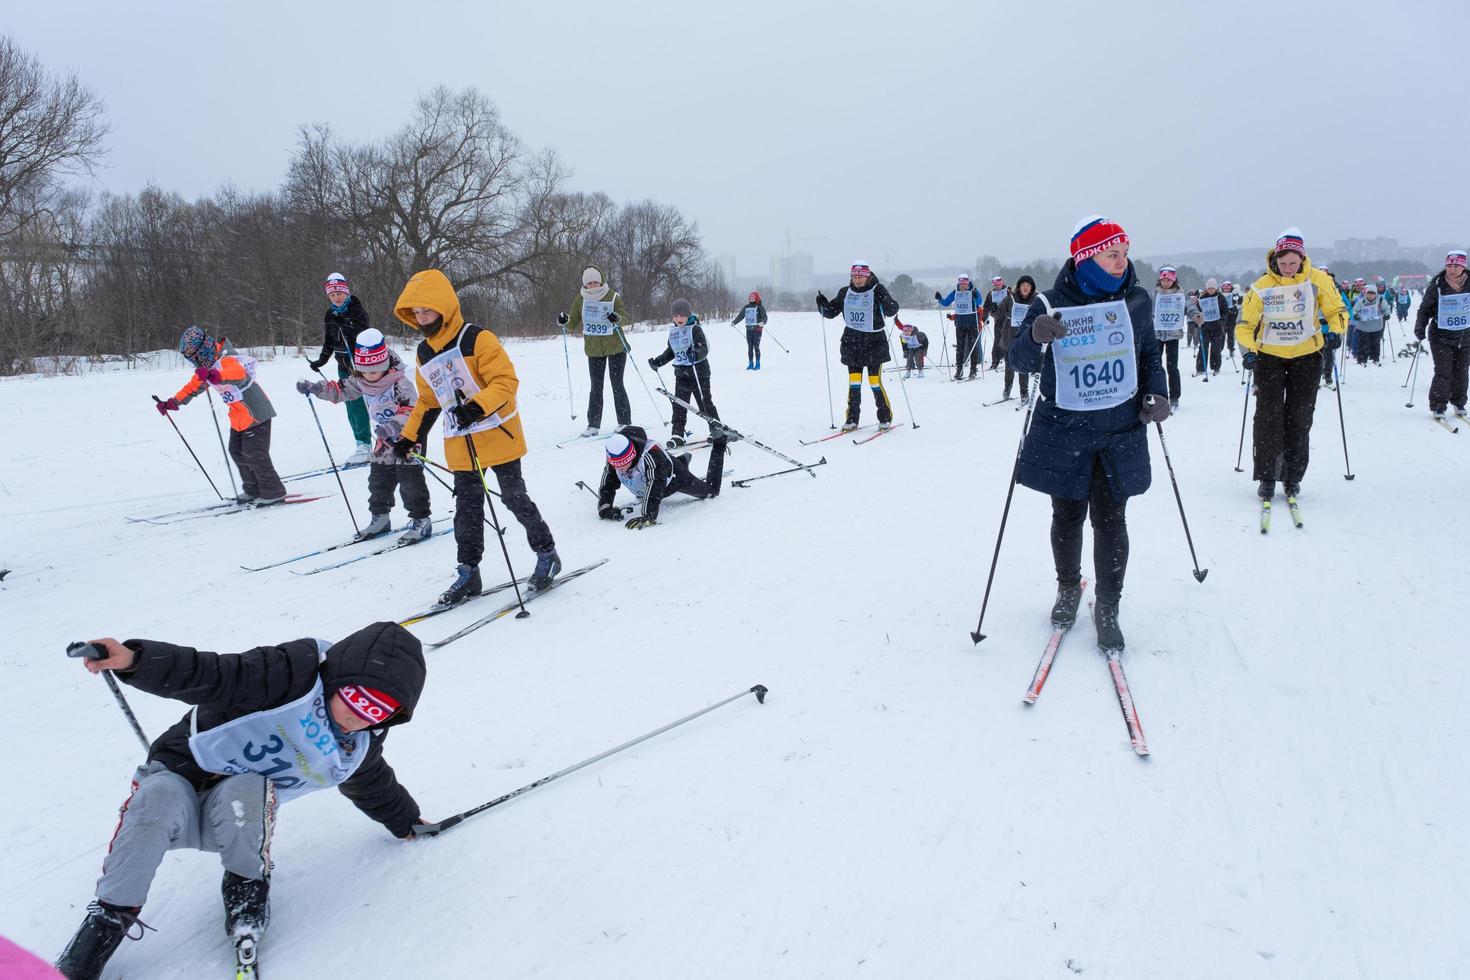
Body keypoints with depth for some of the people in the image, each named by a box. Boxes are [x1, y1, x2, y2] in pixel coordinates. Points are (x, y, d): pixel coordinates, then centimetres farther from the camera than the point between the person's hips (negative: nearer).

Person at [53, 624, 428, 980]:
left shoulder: (362, 747, 0)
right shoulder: (297, 673, -21)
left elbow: (373, 785, 23)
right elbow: (212, 676, -31)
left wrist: (404, 820, 36)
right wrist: (136, 660, -46)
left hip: (236, 818, 3)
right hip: (180, 773, -2)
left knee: (244, 793, -34)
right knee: (159, 802, -38)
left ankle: (248, 889, -6)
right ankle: (110, 918, -17)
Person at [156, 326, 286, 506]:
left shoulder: (226, 360, -23)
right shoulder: (206, 366, 8)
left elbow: (239, 373, -46)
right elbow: (193, 387, 21)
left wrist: (216, 375, -63)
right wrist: (172, 402, 14)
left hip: (256, 413, -10)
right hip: (239, 416, 10)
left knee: (254, 454, -10)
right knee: (237, 451, 11)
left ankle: (273, 493, -1)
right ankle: (253, 490, 21)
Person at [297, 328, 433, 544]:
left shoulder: (399, 382, -22)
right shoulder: (361, 382, 0)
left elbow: (411, 409, -29)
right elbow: (340, 390, 11)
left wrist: (393, 425, -44)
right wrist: (313, 388, -2)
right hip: (384, 439, 8)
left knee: (410, 479, -9)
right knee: (378, 478, 12)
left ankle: (421, 520, 0)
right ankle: (380, 519, 25)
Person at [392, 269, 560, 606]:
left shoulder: (477, 339, -13)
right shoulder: (424, 353, 9)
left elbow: (506, 380, -19)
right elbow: (427, 401, 20)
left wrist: (477, 407, -33)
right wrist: (409, 436, 17)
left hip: (497, 435, -6)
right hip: (460, 446, 6)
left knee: (514, 498, 1)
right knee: (467, 508, 8)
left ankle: (546, 553, 18)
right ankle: (468, 572, 16)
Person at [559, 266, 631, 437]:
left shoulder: (612, 296, -10)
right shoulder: (580, 299, -2)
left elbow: (625, 315, -8)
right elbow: (574, 323, 3)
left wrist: (617, 318, -30)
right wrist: (564, 321, -18)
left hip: (615, 347, -3)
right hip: (593, 349, 3)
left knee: (617, 385, 1)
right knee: (596, 387, 8)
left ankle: (625, 422, 10)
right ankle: (593, 424, 14)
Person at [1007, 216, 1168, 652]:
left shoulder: (1137, 301, 0)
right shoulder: (1053, 304, -8)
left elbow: (1150, 354, 14)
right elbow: (1021, 361, -9)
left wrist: (1157, 392, -4)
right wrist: (1035, 336, -31)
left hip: (1121, 431, 1)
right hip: (1064, 431, -1)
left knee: (1110, 520, 3)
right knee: (1068, 516, 11)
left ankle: (1107, 610, 16)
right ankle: (1068, 590, 34)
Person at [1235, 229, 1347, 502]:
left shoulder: (1318, 280, -8)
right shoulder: (1262, 287, -9)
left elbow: (1336, 310, 2)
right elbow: (1245, 323, -3)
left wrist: (1336, 333, -16)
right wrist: (1248, 350, -17)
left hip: (1306, 356, 1)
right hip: (1270, 356, -1)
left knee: (1300, 418, 4)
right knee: (1268, 415, -5)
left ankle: (1293, 476, 15)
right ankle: (1266, 477, 3)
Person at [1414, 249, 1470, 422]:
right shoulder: (1437, 285, -9)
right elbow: (1425, 308, 0)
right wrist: (1420, 327, -8)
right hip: (1441, 336, -3)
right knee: (1443, 373, -8)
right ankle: (1437, 406, 0)